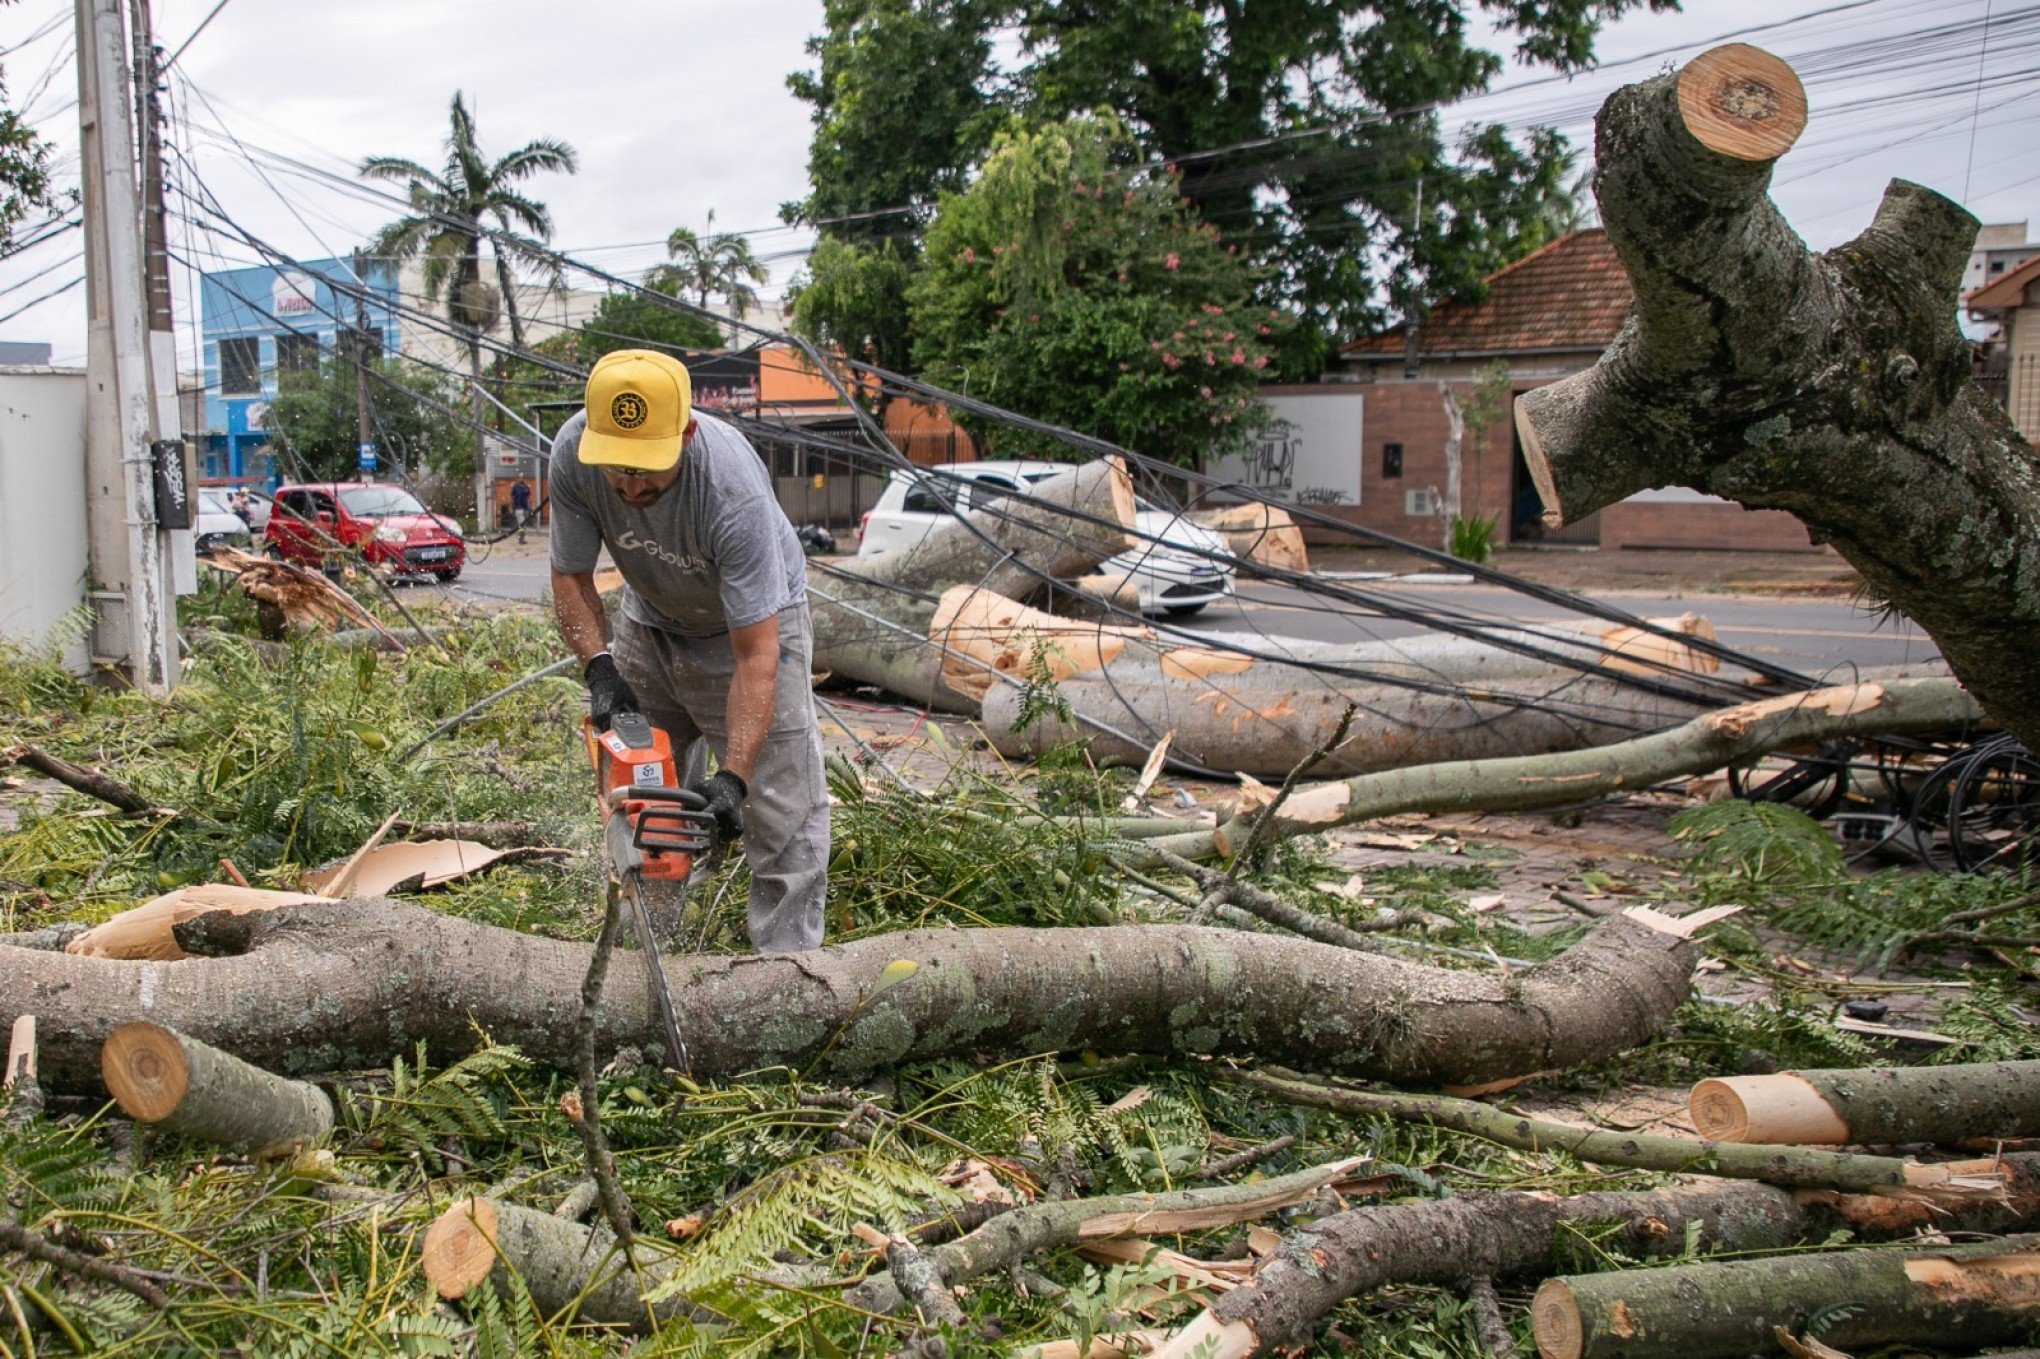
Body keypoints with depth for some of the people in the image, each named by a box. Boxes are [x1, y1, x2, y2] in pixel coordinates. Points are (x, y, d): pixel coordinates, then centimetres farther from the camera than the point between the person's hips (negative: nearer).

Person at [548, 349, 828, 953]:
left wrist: (733, 775, -41)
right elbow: (571, 577, -11)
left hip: (752, 619, -4)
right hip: (650, 619, 5)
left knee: (782, 818, -8)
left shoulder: (734, 491, -40)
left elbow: (754, 658, -36)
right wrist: (600, 668, -26)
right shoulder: (572, 452, -26)